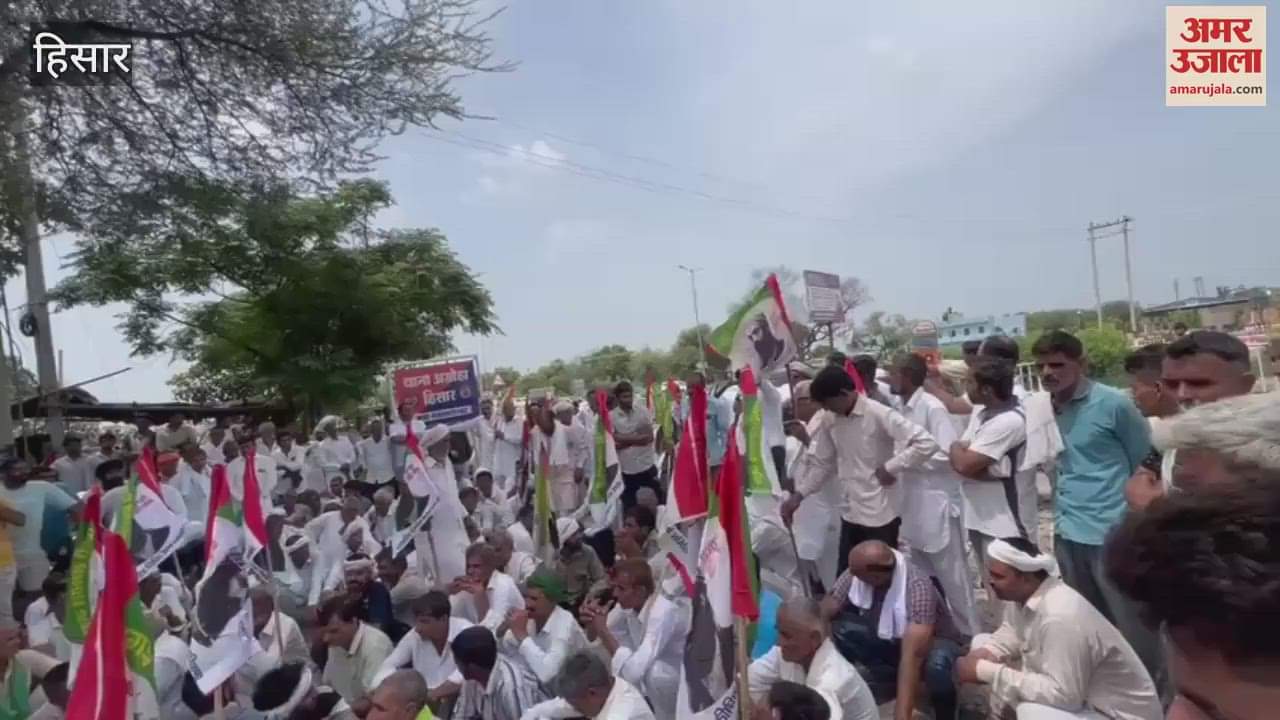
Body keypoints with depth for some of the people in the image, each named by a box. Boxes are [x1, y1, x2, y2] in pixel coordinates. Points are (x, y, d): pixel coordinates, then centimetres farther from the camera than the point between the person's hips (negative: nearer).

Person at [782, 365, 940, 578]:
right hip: (850, 514, 6)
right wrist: (798, 494, 2)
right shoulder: (829, 421, 2)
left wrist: (891, 467, -18)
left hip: (880, 516, -6)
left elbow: (927, 443, -22)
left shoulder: (879, 415, -17)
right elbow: (822, 464, 11)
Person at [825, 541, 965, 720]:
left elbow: (912, 656, -42)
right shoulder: (857, 572, -21)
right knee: (833, 630, -19)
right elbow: (824, 612, -15)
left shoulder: (917, 587, -36)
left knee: (936, 665, -40)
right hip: (886, 639, 5)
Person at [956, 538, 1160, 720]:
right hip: (1075, 690, 8)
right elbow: (1011, 634, 8)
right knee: (981, 642, 1)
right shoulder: (1022, 593, -7)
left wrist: (987, 672, -29)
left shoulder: (1061, 618, -34)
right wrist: (984, 654, -14)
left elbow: (1062, 695, -32)